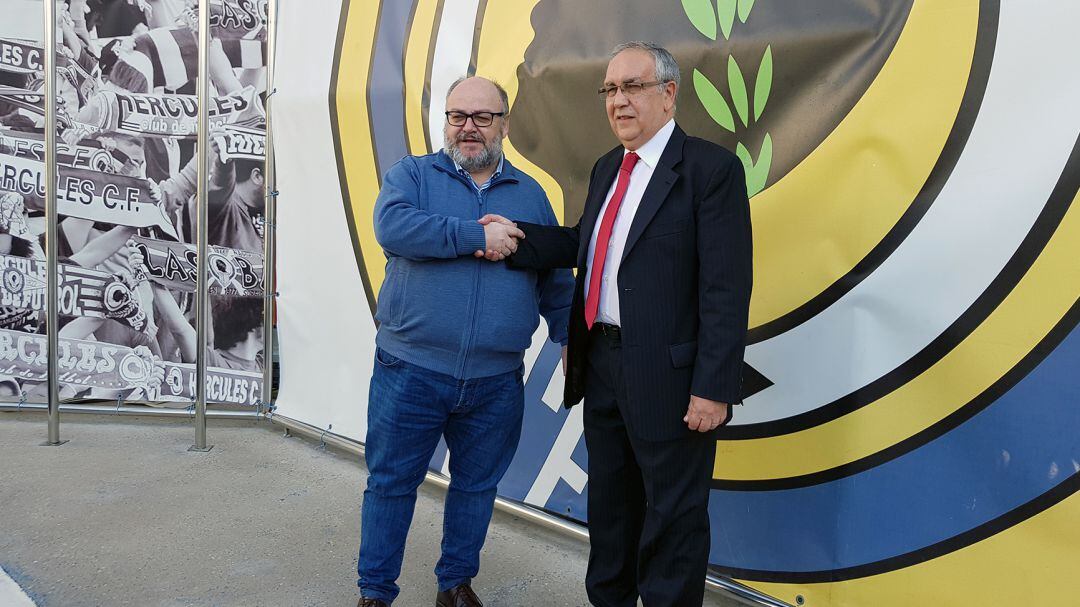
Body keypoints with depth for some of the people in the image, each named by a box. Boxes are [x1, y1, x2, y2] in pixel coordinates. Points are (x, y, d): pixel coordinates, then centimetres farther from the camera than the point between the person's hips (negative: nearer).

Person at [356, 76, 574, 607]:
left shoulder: (530, 194, 11)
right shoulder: (411, 175, 3)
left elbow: (556, 278, 16)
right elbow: (391, 226, -19)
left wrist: (569, 338, 13)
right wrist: (477, 235, -18)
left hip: (496, 380, 2)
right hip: (411, 371, -2)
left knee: (477, 486, 14)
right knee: (390, 483, 8)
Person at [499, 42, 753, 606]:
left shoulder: (710, 167, -12)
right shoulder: (607, 168, 12)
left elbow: (726, 287, -17)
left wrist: (714, 387, -20)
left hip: (667, 374, -8)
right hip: (601, 363, 8)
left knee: (672, 512, 7)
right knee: (609, 500, 22)